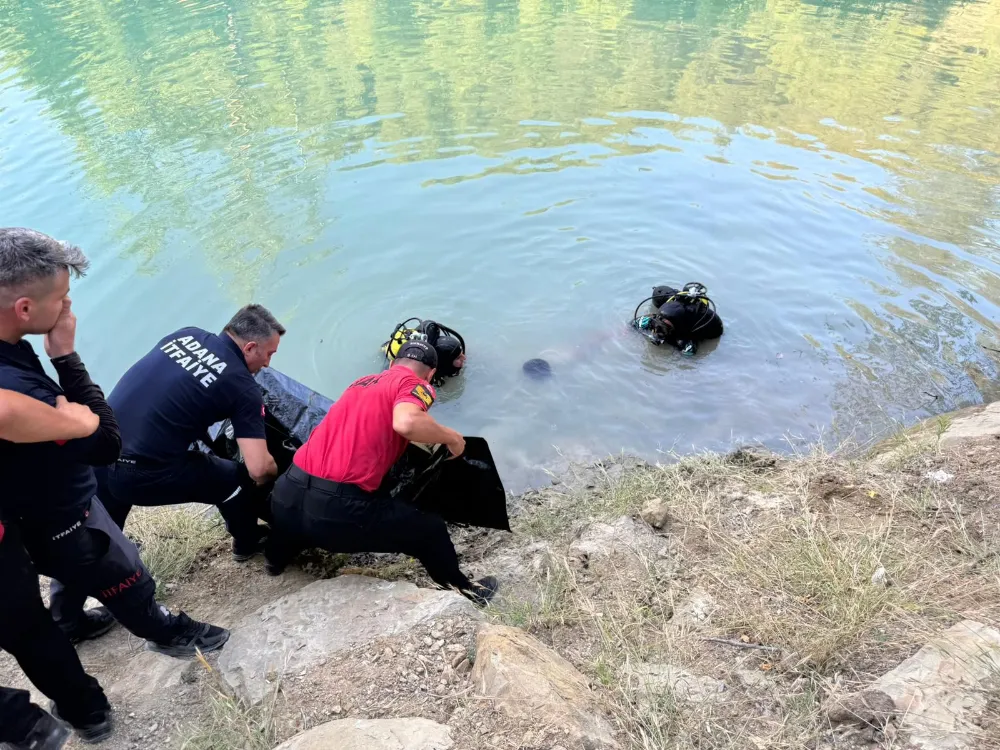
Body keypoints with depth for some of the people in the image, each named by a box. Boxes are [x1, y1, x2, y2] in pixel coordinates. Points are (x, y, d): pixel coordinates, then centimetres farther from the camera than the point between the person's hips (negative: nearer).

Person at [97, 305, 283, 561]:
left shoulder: (185, 335, 10)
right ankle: (247, 544, 38)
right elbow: (258, 468, -10)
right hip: (142, 474, -6)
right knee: (236, 479, 16)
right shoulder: (243, 387, -8)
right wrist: (275, 473, 13)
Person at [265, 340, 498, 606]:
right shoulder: (416, 385, 2)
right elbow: (406, 423, -22)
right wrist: (450, 437, -3)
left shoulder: (361, 382, 23)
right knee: (431, 530, 14)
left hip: (285, 496, 6)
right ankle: (462, 591, 31)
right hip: (339, 510, -6)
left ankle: (276, 557, 63)